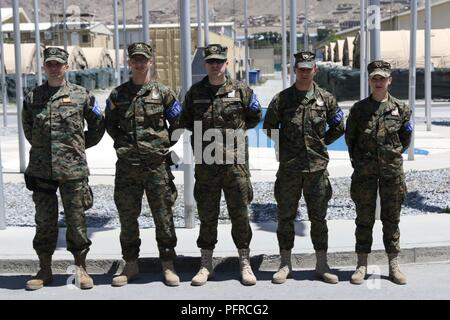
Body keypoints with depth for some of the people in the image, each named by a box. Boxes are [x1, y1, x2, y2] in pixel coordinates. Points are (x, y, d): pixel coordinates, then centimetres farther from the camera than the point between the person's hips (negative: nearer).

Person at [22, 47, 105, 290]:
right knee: (44, 220, 8)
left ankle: (81, 269, 15)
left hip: (73, 169, -2)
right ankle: (44, 270, 19)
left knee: (76, 219, 3)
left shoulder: (81, 95, 2)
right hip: (41, 170, 2)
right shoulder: (33, 98, 8)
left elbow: (98, 126, 12)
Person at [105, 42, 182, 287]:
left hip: (157, 165, -2)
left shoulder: (163, 93, 3)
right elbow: (110, 124, 18)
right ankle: (131, 265, 20)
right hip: (127, 166, 2)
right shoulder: (118, 94, 8)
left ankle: (168, 266, 13)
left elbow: (178, 123, 9)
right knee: (127, 217, 7)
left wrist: (164, 144, 5)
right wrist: (124, 144, 9)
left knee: (163, 216, 2)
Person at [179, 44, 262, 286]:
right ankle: (206, 265, 18)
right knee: (207, 215, 8)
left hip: (235, 162, -1)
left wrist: (237, 130, 9)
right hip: (205, 163, 2)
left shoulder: (242, 91, 2)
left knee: (240, 214, 3)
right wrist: (203, 133, 10)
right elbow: (185, 121, 19)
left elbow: (255, 117, 15)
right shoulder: (194, 93, 6)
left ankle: (245, 264, 15)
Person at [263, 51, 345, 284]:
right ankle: (285, 264, 17)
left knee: (318, 217, 8)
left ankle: (322, 265, 18)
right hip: (288, 168, 0)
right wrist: (284, 146, 6)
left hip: (317, 167, 1)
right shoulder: (281, 99, 0)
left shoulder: (326, 98, 3)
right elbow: (269, 127, 9)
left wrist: (320, 143, 8)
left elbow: (338, 128, 12)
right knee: (286, 217, 6)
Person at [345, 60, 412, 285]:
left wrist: (393, 154, 12)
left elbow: (405, 139, 14)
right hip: (364, 172, -1)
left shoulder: (401, 108, 4)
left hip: (392, 170, 1)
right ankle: (362, 265, 12)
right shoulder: (359, 109, 1)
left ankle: (394, 266, 16)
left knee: (391, 220, 8)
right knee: (364, 219, 5)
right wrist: (358, 160, 9)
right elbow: (350, 137, 9)